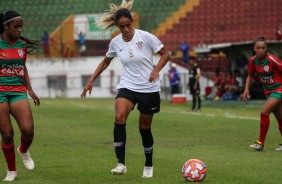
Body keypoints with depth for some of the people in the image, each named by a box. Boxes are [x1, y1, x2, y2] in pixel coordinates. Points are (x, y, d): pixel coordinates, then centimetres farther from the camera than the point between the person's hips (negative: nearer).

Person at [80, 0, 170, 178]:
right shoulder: (115, 42, -2)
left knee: (145, 128, 7)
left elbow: (165, 54, -5)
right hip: (127, 86, 2)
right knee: (119, 117, -25)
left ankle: (149, 165, 31)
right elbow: (105, 62, 16)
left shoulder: (145, 37, -13)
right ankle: (121, 163, -24)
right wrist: (91, 80, 11)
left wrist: (156, 70, -22)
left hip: (149, 88, -2)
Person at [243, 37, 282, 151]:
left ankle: (261, 143, -10)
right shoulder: (253, 61, -3)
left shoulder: (272, 60, -21)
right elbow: (250, 76, 14)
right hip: (268, 92, 6)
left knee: (264, 112, -18)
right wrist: (246, 89, 1)